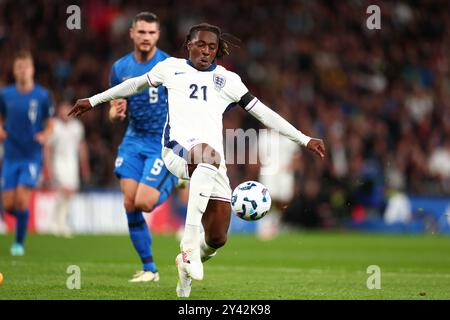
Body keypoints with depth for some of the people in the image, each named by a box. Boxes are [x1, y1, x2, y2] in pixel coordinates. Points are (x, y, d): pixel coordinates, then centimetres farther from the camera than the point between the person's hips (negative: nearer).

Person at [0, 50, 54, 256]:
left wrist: (45, 135, -14)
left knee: (21, 199, -15)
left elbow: (50, 125, 7)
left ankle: (19, 242, 1)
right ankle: (24, 217, 33)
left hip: (32, 156, -3)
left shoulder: (42, 96, -2)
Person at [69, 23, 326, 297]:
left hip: (213, 163, 3)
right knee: (209, 156, -42)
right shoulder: (172, 68, 17)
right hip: (178, 148, -3)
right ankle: (189, 243, -49)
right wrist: (94, 101, 36)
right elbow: (137, 84, 31)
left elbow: (263, 112, 16)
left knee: (217, 238, -5)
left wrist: (305, 140, 10)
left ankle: (188, 262, 34)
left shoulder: (227, 80, 17)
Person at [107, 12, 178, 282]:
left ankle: (174, 184, 18)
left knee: (143, 203, -17)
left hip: (164, 143, -5)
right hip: (134, 141, 5)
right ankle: (149, 268, 8)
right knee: (130, 204, -4)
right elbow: (116, 113, 12)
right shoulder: (120, 68, 3)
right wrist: (115, 113, -11)